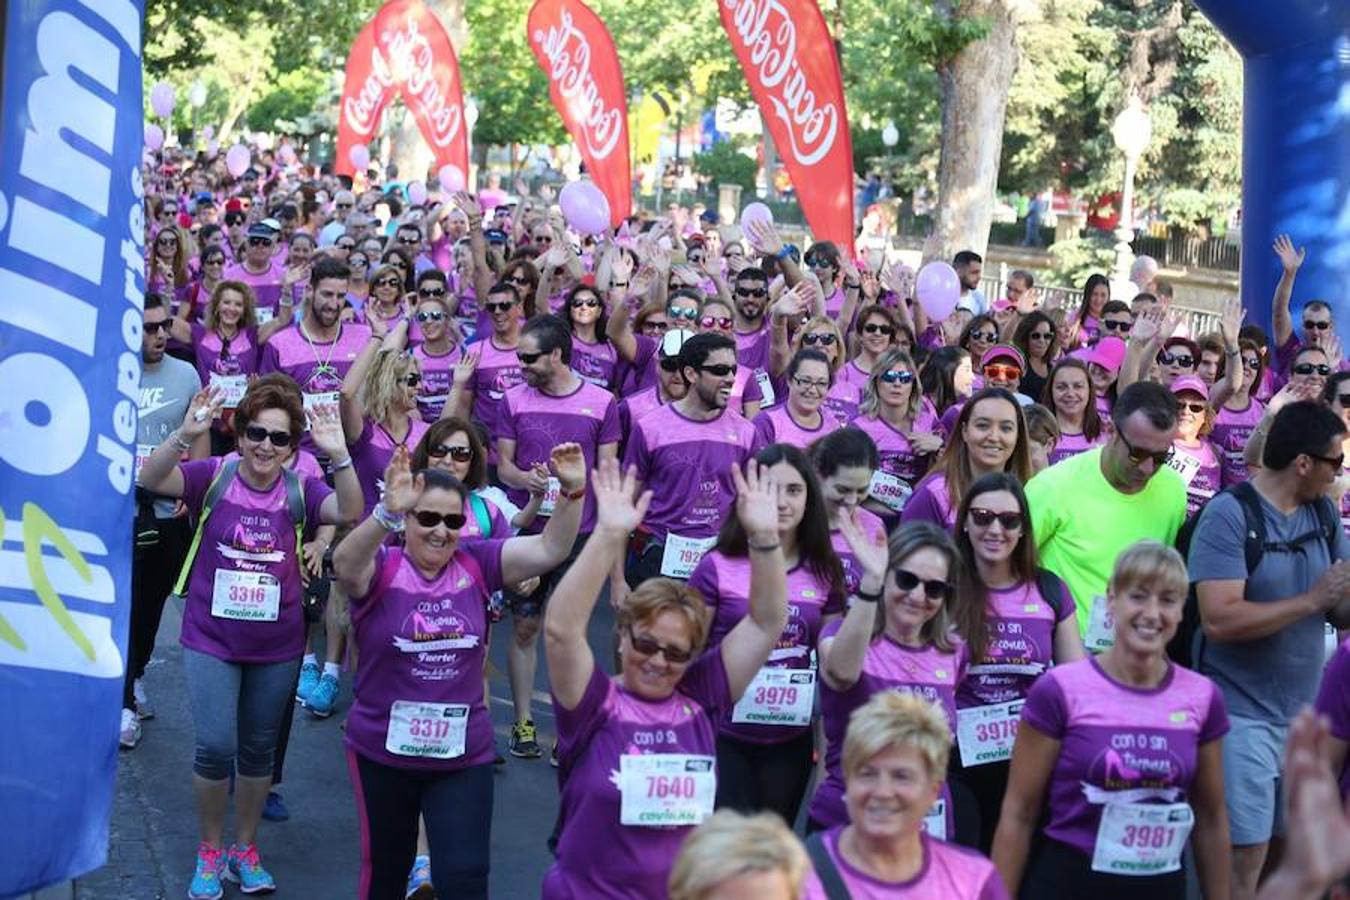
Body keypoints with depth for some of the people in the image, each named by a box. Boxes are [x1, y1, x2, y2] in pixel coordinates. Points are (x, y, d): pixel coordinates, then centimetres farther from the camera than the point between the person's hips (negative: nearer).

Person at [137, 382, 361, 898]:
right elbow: (150, 480, -24)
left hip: (277, 646, 2)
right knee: (215, 748, -7)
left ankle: (245, 848, 33)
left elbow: (349, 512, -24)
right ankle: (210, 850, 16)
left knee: (258, 750, 14)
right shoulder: (213, 476, -9)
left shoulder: (300, 489, -7)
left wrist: (338, 455, -39)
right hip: (211, 641, -2)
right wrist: (185, 435, -42)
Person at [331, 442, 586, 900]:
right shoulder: (381, 568, -12)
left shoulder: (476, 564, -3)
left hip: (464, 756, 1)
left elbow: (549, 550, -8)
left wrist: (572, 492, -25)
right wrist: (387, 513, -52)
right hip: (383, 753, -1)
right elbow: (345, 565, -34)